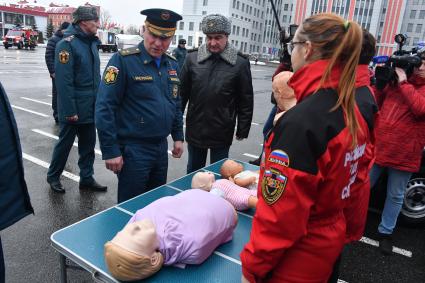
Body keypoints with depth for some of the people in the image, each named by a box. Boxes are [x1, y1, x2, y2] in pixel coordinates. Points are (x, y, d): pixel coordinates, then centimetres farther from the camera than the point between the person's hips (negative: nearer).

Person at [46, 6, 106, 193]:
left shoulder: (92, 42, 10)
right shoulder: (67, 44, -15)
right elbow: (64, 81, -20)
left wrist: (98, 101, 11)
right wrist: (70, 111, -21)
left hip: (90, 108, 7)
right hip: (74, 109, -7)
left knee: (88, 144, 13)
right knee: (65, 143, 9)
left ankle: (87, 178, 26)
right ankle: (53, 176, 29)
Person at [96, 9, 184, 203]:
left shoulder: (172, 65, 8)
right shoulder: (123, 60, -13)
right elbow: (104, 107, -16)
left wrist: (178, 136, 13)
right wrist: (110, 150, -17)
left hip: (162, 147, 7)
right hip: (133, 149, -6)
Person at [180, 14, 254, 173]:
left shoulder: (240, 62, -6)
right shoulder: (192, 58, -1)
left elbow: (246, 100, -1)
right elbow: (182, 92, 5)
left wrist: (243, 129, -1)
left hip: (222, 133, -2)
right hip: (195, 130, 2)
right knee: (193, 171, 17)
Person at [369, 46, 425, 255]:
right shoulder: (395, 80, 8)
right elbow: (375, 104, 12)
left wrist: (404, 82, -17)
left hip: (404, 154, -2)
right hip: (377, 147, 3)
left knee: (395, 196, 12)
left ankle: (385, 232, 28)